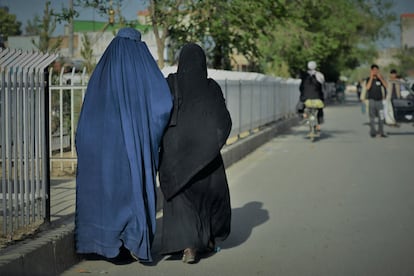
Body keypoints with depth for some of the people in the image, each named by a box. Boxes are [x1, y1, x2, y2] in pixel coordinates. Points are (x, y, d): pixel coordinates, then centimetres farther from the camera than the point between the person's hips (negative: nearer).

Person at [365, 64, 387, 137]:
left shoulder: (380, 79, 8)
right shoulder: (369, 79, 2)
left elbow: (386, 85, -6)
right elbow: (367, 87, -15)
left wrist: (380, 77, -12)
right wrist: (371, 77, -17)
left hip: (379, 100, 2)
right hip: (372, 100, -2)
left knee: (381, 117, -1)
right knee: (372, 117, -2)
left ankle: (381, 132, 4)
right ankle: (372, 132, 1)